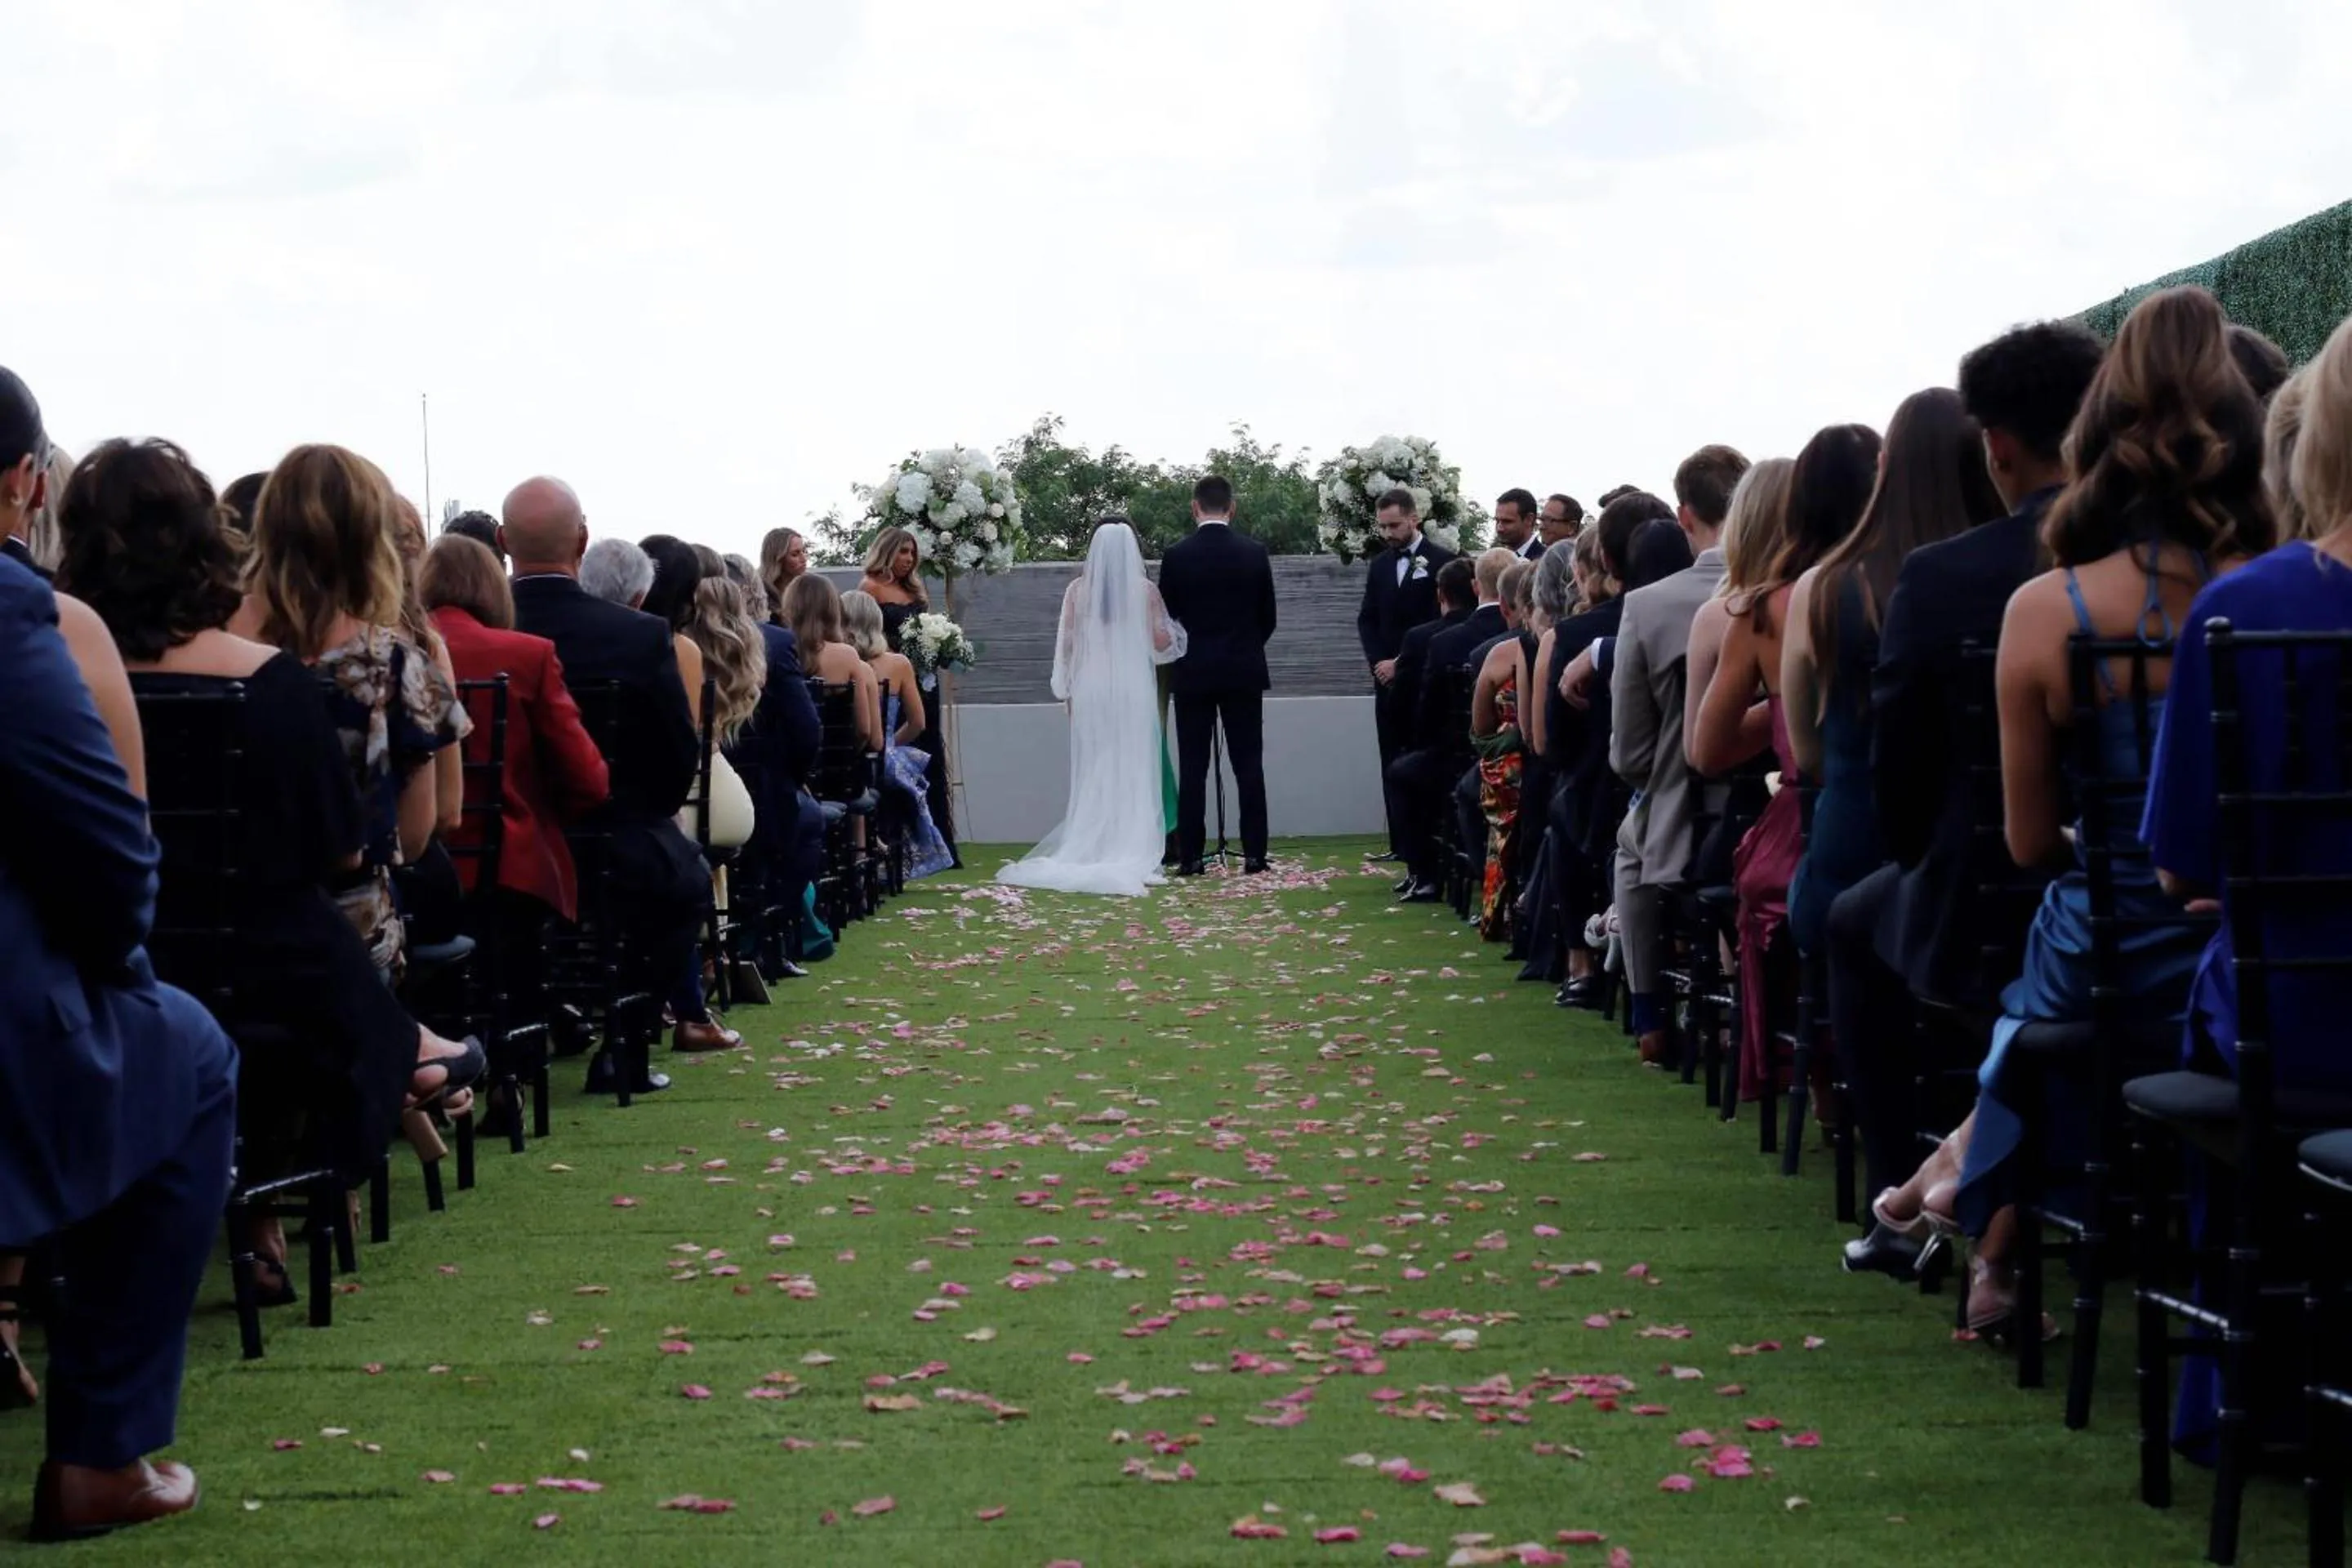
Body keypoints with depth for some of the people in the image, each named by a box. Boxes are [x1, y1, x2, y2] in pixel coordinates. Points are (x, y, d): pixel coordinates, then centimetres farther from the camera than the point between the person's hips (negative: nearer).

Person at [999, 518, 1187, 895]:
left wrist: (1067, 691, 12)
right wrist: (1170, 622, 17)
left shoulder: (1078, 590, 0)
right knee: (1133, 775, 2)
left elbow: (1066, 646, 3)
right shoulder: (1145, 590, -4)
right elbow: (1164, 644, -3)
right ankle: (1132, 855, -1)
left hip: (1090, 691, 1)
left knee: (1094, 776, 7)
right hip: (1134, 691, -1)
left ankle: (1089, 852, 5)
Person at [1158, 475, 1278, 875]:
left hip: (1193, 673, -1)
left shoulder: (1177, 555, -7)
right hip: (1244, 672, 1)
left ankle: (1190, 856, 0)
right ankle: (1254, 853, 2)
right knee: (1248, 765, 4)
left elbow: (1166, 616, 1)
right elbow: (1268, 617, 5)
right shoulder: (1254, 553, -2)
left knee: (1192, 768, 2)